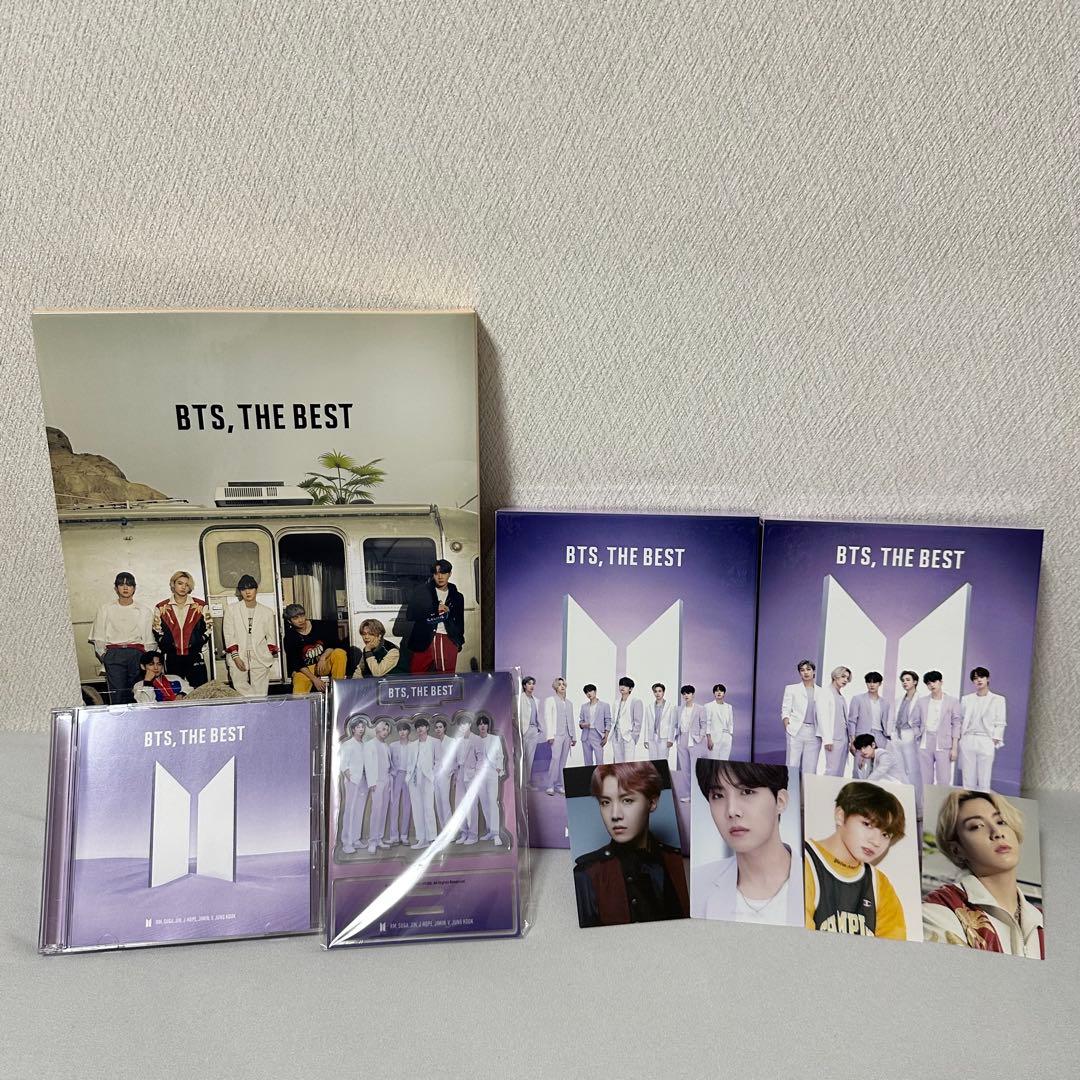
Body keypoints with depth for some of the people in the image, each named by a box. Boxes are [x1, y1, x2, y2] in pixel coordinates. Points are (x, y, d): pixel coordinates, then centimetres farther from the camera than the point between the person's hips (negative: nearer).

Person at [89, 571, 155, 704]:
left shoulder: (144, 612, 16)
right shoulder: (105, 609, 16)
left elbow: (149, 641, 12)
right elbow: (98, 638, 13)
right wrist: (103, 656, 2)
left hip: (137, 654, 1)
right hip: (114, 655, 0)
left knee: (136, 696, -9)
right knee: (117, 694, -13)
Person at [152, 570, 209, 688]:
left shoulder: (200, 606, 8)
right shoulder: (161, 608, 9)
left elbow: (206, 629, 8)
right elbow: (158, 632, 8)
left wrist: (197, 645, -6)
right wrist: (166, 647, -7)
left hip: (195, 657, 0)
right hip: (172, 658, 1)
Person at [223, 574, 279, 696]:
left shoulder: (267, 612, 10)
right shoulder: (231, 609, 6)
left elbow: (271, 637, 13)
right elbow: (228, 636, 2)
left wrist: (270, 657, 4)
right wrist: (236, 657, -6)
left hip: (260, 658, 1)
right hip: (238, 658, -1)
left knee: (260, 694, -2)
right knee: (241, 694, -6)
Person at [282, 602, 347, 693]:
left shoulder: (320, 625, -5)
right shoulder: (289, 638, -8)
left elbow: (335, 644, -1)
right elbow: (296, 663, -8)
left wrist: (323, 657, -20)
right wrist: (314, 679, -18)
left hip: (323, 663, 2)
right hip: (304, 669, -2)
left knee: (340, 653, -28)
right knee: (299, 696, -30)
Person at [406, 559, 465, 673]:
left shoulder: (457, 597, 16)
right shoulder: (421, 591, 7)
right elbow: (409, 615, -3)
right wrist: (435, 610, -11)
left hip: (449, 641, 2)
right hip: (425, 640, -2)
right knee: (416, 677, -6)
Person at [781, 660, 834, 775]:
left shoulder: (823, 693, 13)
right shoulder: (791, 689, 12)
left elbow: (825, 716, 7)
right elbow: (785, 710, 8)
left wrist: (827, 739, -2)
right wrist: (786, 723, -12)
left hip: (814, 733, 1)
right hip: (796, 731, -1)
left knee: (810, 770, -1)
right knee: (792, 767, -6)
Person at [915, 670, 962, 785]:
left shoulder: (952, 702, 3)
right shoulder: (922, 701, 12)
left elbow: (956, 725, 1)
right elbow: (917, 723, 13)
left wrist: (954, 748, -4)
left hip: (943, 745, -3)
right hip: (925, 744, 3)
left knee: (944, 781, -6)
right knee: (925, 781, 4)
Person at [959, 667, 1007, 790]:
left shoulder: (998, 700, 7)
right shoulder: (966, 699, 14)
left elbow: (1000, 724, 3)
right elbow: (960, 721, 11)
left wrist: (994, 741, -6)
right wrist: (958, 738, 1)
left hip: (986, 742, -2)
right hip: (967, 741, 2)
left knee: (984, 781, -3)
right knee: (967, 781, 2)